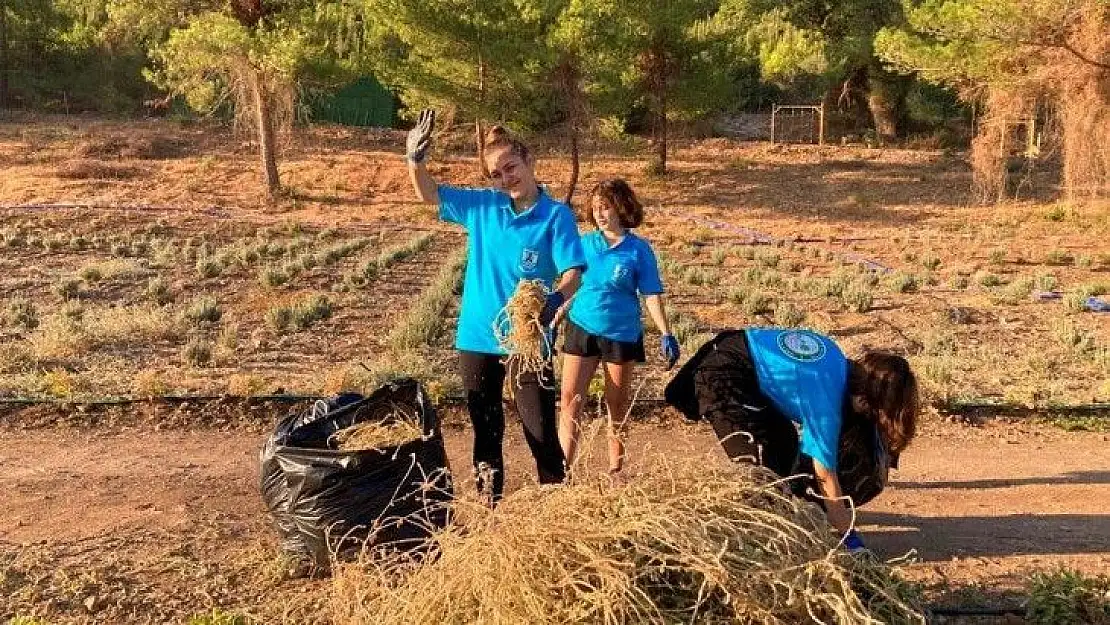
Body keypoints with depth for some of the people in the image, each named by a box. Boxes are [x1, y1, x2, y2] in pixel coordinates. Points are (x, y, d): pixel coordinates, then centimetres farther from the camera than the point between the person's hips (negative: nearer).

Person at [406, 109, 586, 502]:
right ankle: (490, 503, 29)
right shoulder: (481, 205, 3)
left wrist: (554, 301, -39)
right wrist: (415, 159, -5)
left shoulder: (556, 215, -8)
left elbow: (572, 274, -18)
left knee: (541, 431, -1)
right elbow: (428, 194, 13)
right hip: (477, 337, 4)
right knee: (486, 430, 15)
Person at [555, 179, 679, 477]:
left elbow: (652, 295, -6)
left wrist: (666, 335, -12)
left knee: (618, 407, 9)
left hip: (622, 333, -2)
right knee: (569, 399, -5)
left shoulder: (638, 249, -5)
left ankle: (615, 472, 22)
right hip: (581, 328, 2)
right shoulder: (585, 243, 3)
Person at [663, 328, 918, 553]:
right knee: (764, 466, -11)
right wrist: (851, 537, -12)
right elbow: (825, 475, -19)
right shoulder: (827, 397, -23)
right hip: (722, 377, -10)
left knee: (786, 446, 15)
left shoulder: (843, 365, -1)